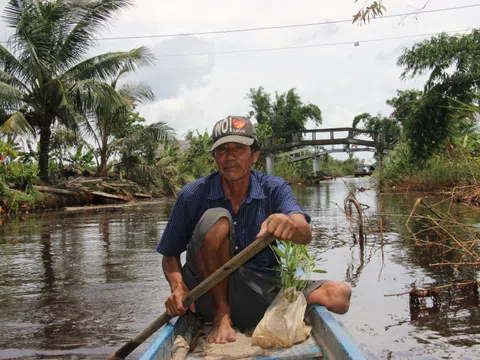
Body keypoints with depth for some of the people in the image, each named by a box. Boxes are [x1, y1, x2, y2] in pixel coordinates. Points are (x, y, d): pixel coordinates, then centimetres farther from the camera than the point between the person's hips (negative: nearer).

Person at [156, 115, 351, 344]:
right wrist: (177, 287, -20)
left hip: (263, 291, 2)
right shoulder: (193, 195, -6)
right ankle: (221, 317, -15)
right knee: (216, 219, -27)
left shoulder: (274, 189, -4)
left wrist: (290, 225, -48)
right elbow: (169, 256, 1)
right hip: (209, 292, -1)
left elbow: (305, 234, -23)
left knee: (339, 295, -18)